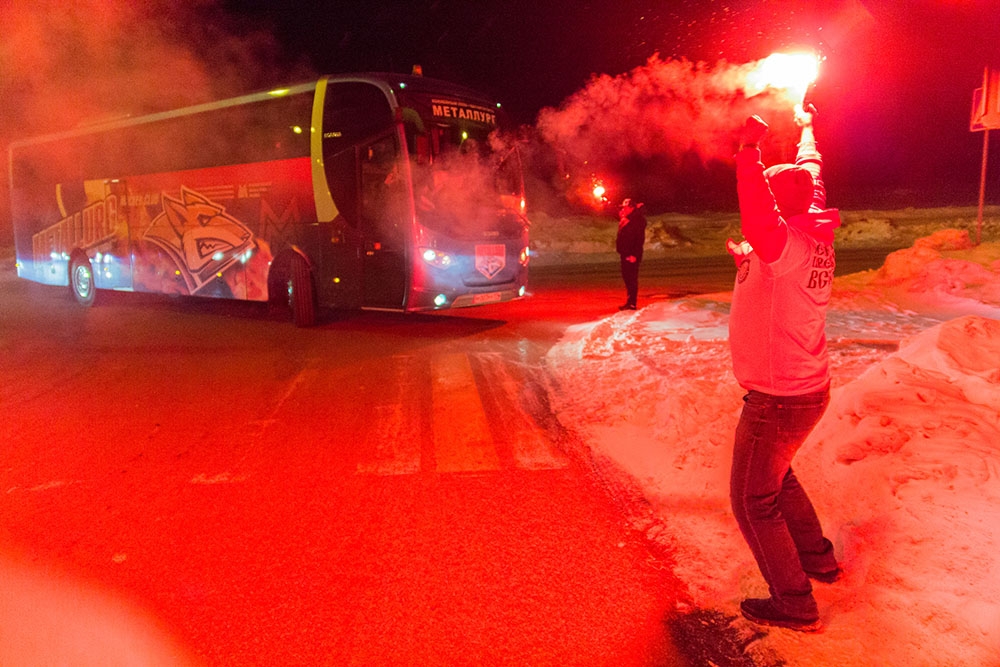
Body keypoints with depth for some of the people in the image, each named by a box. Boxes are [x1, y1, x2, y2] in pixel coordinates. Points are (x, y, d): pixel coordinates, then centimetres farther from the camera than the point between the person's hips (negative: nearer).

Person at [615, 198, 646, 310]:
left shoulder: (638, 220, -13)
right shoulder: (624, 219, 13)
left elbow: (640, 239, -19)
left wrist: (634, 254, -24)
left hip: (632, 255, -9)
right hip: (625, 254, 9)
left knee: (631, 278, -8)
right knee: (626, 277, 13)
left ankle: (631, 303, -7)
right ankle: (629, 301, 21)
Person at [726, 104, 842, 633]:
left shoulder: (785, 243, -22)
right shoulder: (816, 236, 3)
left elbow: (757, 220, -46)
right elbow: (811, 179, 21)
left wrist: (750, 149, -40)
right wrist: (807, 129, 35)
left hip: (777, 400, -9)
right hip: (809, 388, 9)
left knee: (753, 500, 5)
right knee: (776, 476, 29)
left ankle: (794, 604, 15)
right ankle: (818, 559, 43)